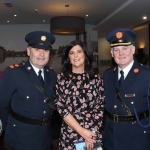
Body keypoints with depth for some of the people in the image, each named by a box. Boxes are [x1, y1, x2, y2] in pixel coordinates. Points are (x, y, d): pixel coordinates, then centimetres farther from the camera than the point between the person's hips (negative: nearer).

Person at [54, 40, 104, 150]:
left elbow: (100, 107, 0)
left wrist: (92, 132, -11)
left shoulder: (96, 78, 1)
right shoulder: (61, 78, -3)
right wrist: (82, 131, -12)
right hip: (70, 134, -1)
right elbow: (61, 108, -7)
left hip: (93, 132, 1)